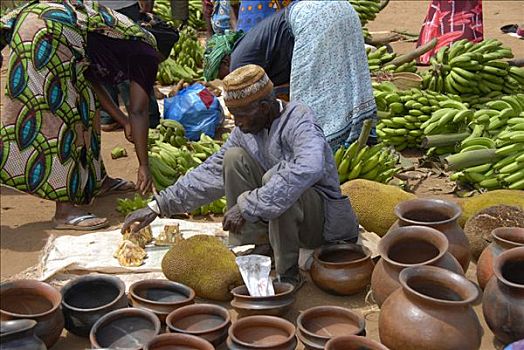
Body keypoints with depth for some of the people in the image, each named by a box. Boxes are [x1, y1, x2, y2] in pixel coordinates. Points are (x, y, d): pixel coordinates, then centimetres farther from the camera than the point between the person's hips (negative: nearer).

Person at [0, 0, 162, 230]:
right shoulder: (147, 53, 5)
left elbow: (90, 80, 27)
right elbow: (138, 111, 0)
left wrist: (123, 120, 30)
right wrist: (144, 166, 5)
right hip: (52, 33, -9)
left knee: (83, 108, 18)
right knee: (58, 114, -8)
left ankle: (96, 181, 31)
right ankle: (64, 211, -7)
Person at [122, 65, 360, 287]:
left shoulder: (299, 121, -24)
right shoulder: (245, 130, -1)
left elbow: (309, 168, -45)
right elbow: (211, 172, 7)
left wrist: (248, 206, -44)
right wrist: (157, 207, 2)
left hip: (322, 219, -7)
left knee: (277, 178, -36)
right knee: (234, 157, -9)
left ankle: (287, 272, -21)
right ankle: (257, 251, -6)